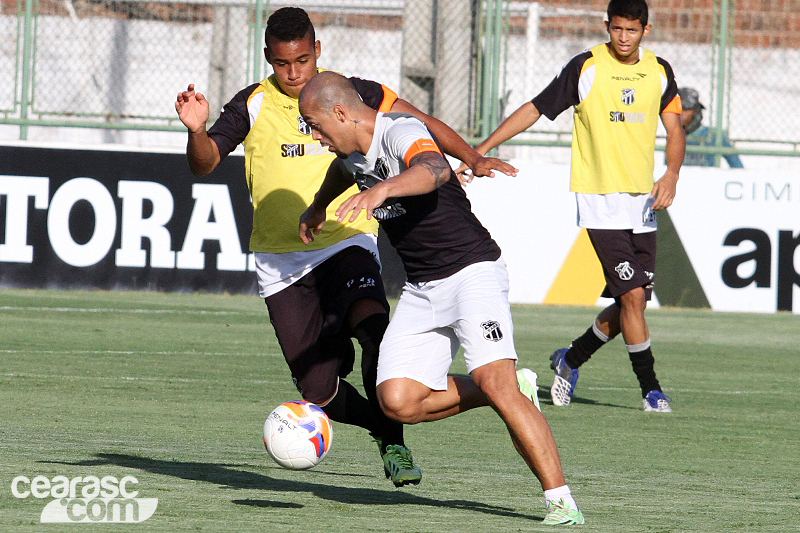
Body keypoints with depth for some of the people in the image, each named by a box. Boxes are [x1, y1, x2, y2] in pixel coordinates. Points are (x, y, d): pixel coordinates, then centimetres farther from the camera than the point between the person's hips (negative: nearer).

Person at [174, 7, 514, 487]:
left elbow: (418, 123, 7)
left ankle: (395, 443, -19)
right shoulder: (253, 105, 0)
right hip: (281, 261, 1)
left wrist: (472, 158, -6)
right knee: (320, 391, -6)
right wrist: (197, 130, -28)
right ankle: (381, 426, 26)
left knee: (373, 326, -32)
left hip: (346, 244, -1)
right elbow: (203, 164, -7)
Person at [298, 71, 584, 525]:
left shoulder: (401, 132, -20)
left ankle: (562, 501, -23)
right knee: (398, 401, -8)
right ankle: (512, 393, 11)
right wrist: (317, 207, 52)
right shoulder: (351, 152, 8)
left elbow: (435, 170, -45)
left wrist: (381, 190, -62)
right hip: (421, 290, 9)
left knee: (496, 383, -25)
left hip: (472, 270, -9)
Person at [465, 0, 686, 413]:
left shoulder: (659, 72, 7)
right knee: (632, 294, -14)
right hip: (600, 198, -5)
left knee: (632, 302, 5)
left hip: (642, 201, 5)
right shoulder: (585, 67, -6)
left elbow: (674, 130, 13)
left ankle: (570, 360, 27)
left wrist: (671, 174, -7)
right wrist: (481, 149, -5)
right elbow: (535, 109, -1)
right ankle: (650, 387, -4)